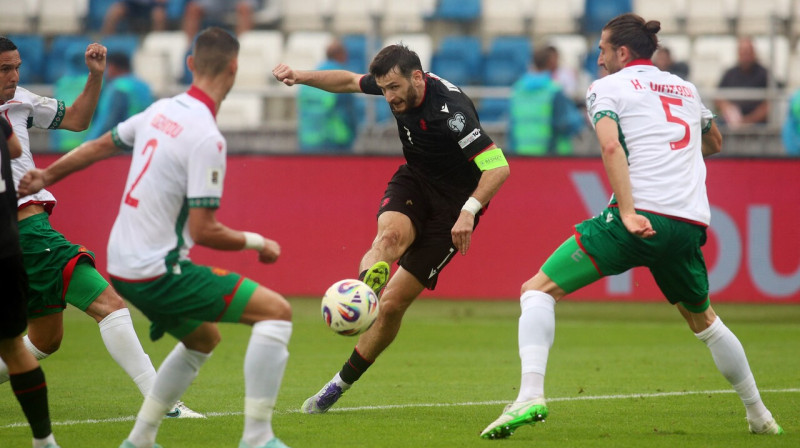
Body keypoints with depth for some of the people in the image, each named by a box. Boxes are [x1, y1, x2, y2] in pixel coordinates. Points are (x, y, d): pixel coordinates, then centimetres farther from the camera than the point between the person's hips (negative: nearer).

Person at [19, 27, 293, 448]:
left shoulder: (161, 111, 5)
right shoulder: (207, 138, -20)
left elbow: (101, 145, 21)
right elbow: (203, 231, -20)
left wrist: (46, 176, 36)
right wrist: (257, 243, -4)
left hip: (123, 266, 9)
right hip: (159, 271, -9)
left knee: (203, 338, 29)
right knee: (276, 311, -9)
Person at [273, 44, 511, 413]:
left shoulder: (450, 110, -30)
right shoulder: (400, 86, -8)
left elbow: (499, 167, -33)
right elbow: (350, 81, 14)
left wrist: (469, 211, -43)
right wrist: (303, 76, 2)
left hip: (453, 201, -6)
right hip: (414, 180, 6)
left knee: (393, 303, -7)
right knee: (391, 232, -34)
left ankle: (341, 384, 5)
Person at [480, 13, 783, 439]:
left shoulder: (607, 87, 8)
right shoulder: (685, 89, 25)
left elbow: (611, 146, -11)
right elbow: (714, 143, 43)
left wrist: (628, 212, -19)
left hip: (641, 216, -6)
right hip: (690, 224, 6)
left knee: (539, 290, -2)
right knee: (703, 320, 29)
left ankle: (530, 395, -22)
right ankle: (760, 416, 33)